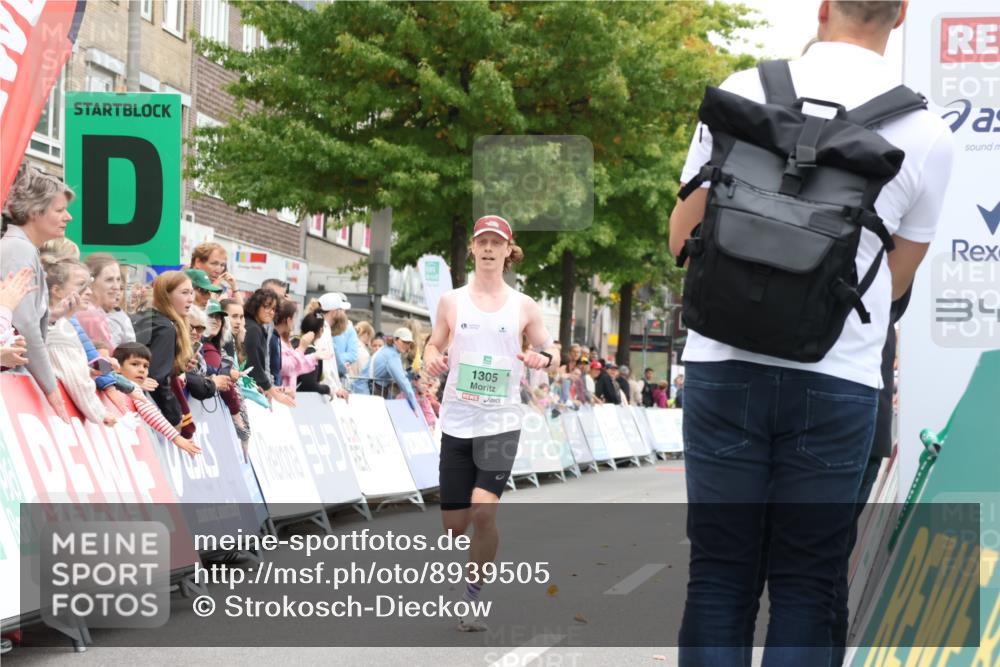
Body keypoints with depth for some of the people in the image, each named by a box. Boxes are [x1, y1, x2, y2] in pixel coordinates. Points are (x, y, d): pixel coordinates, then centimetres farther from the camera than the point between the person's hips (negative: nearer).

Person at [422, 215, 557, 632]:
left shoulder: (523, 307, 3)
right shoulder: (452, 301, 6)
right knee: (453, 524, 3)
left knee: (484, 510, -20)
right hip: (456, 422, 1)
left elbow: (551, 351, 10)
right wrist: (432, 360, -10)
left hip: (501, 422, -1)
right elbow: (434, 345, 13)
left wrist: (543, 359, -13)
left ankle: (474, 596, -4)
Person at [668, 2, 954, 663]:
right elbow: (896, 281, 11)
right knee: (806, 590, 7)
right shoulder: (927, 133, -1)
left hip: (724, 364, 1)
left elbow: (682, 237, 8)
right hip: (837, 382, -1)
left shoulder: (742, 91, 0)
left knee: (718, 578, 8)